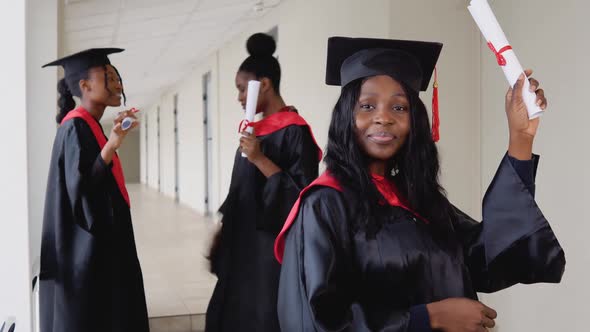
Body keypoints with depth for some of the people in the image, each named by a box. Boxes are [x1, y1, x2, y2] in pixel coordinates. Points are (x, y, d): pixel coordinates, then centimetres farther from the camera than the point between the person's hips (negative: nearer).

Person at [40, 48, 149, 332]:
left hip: (99, 246, 10)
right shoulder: (76, 128, -15)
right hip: (87, 251, -10)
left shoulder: (90, 127, 13)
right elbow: (80, 189, -26)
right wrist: (111, 146, -37)